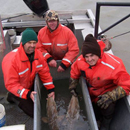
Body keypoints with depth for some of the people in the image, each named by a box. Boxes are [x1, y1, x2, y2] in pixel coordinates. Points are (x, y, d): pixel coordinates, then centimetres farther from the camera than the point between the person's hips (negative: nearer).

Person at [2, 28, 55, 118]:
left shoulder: (38, 54, -13)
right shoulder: (11, 60, -32)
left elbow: (45, 72, -4)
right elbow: (11, 84, -29)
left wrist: (51, 89, -8)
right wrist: (28, 94, -38)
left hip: (31, 86, 6)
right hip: (18, 91, -6)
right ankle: (13, 98, 13)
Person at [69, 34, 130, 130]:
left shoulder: (114, 65, -35)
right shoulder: (81, 60, -19)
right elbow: (74, 71, 4)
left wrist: (110, 96, -39)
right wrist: (72, 85, 3)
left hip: (107, 92, -4)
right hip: (91, 92, 5)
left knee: (108, 106, -28)